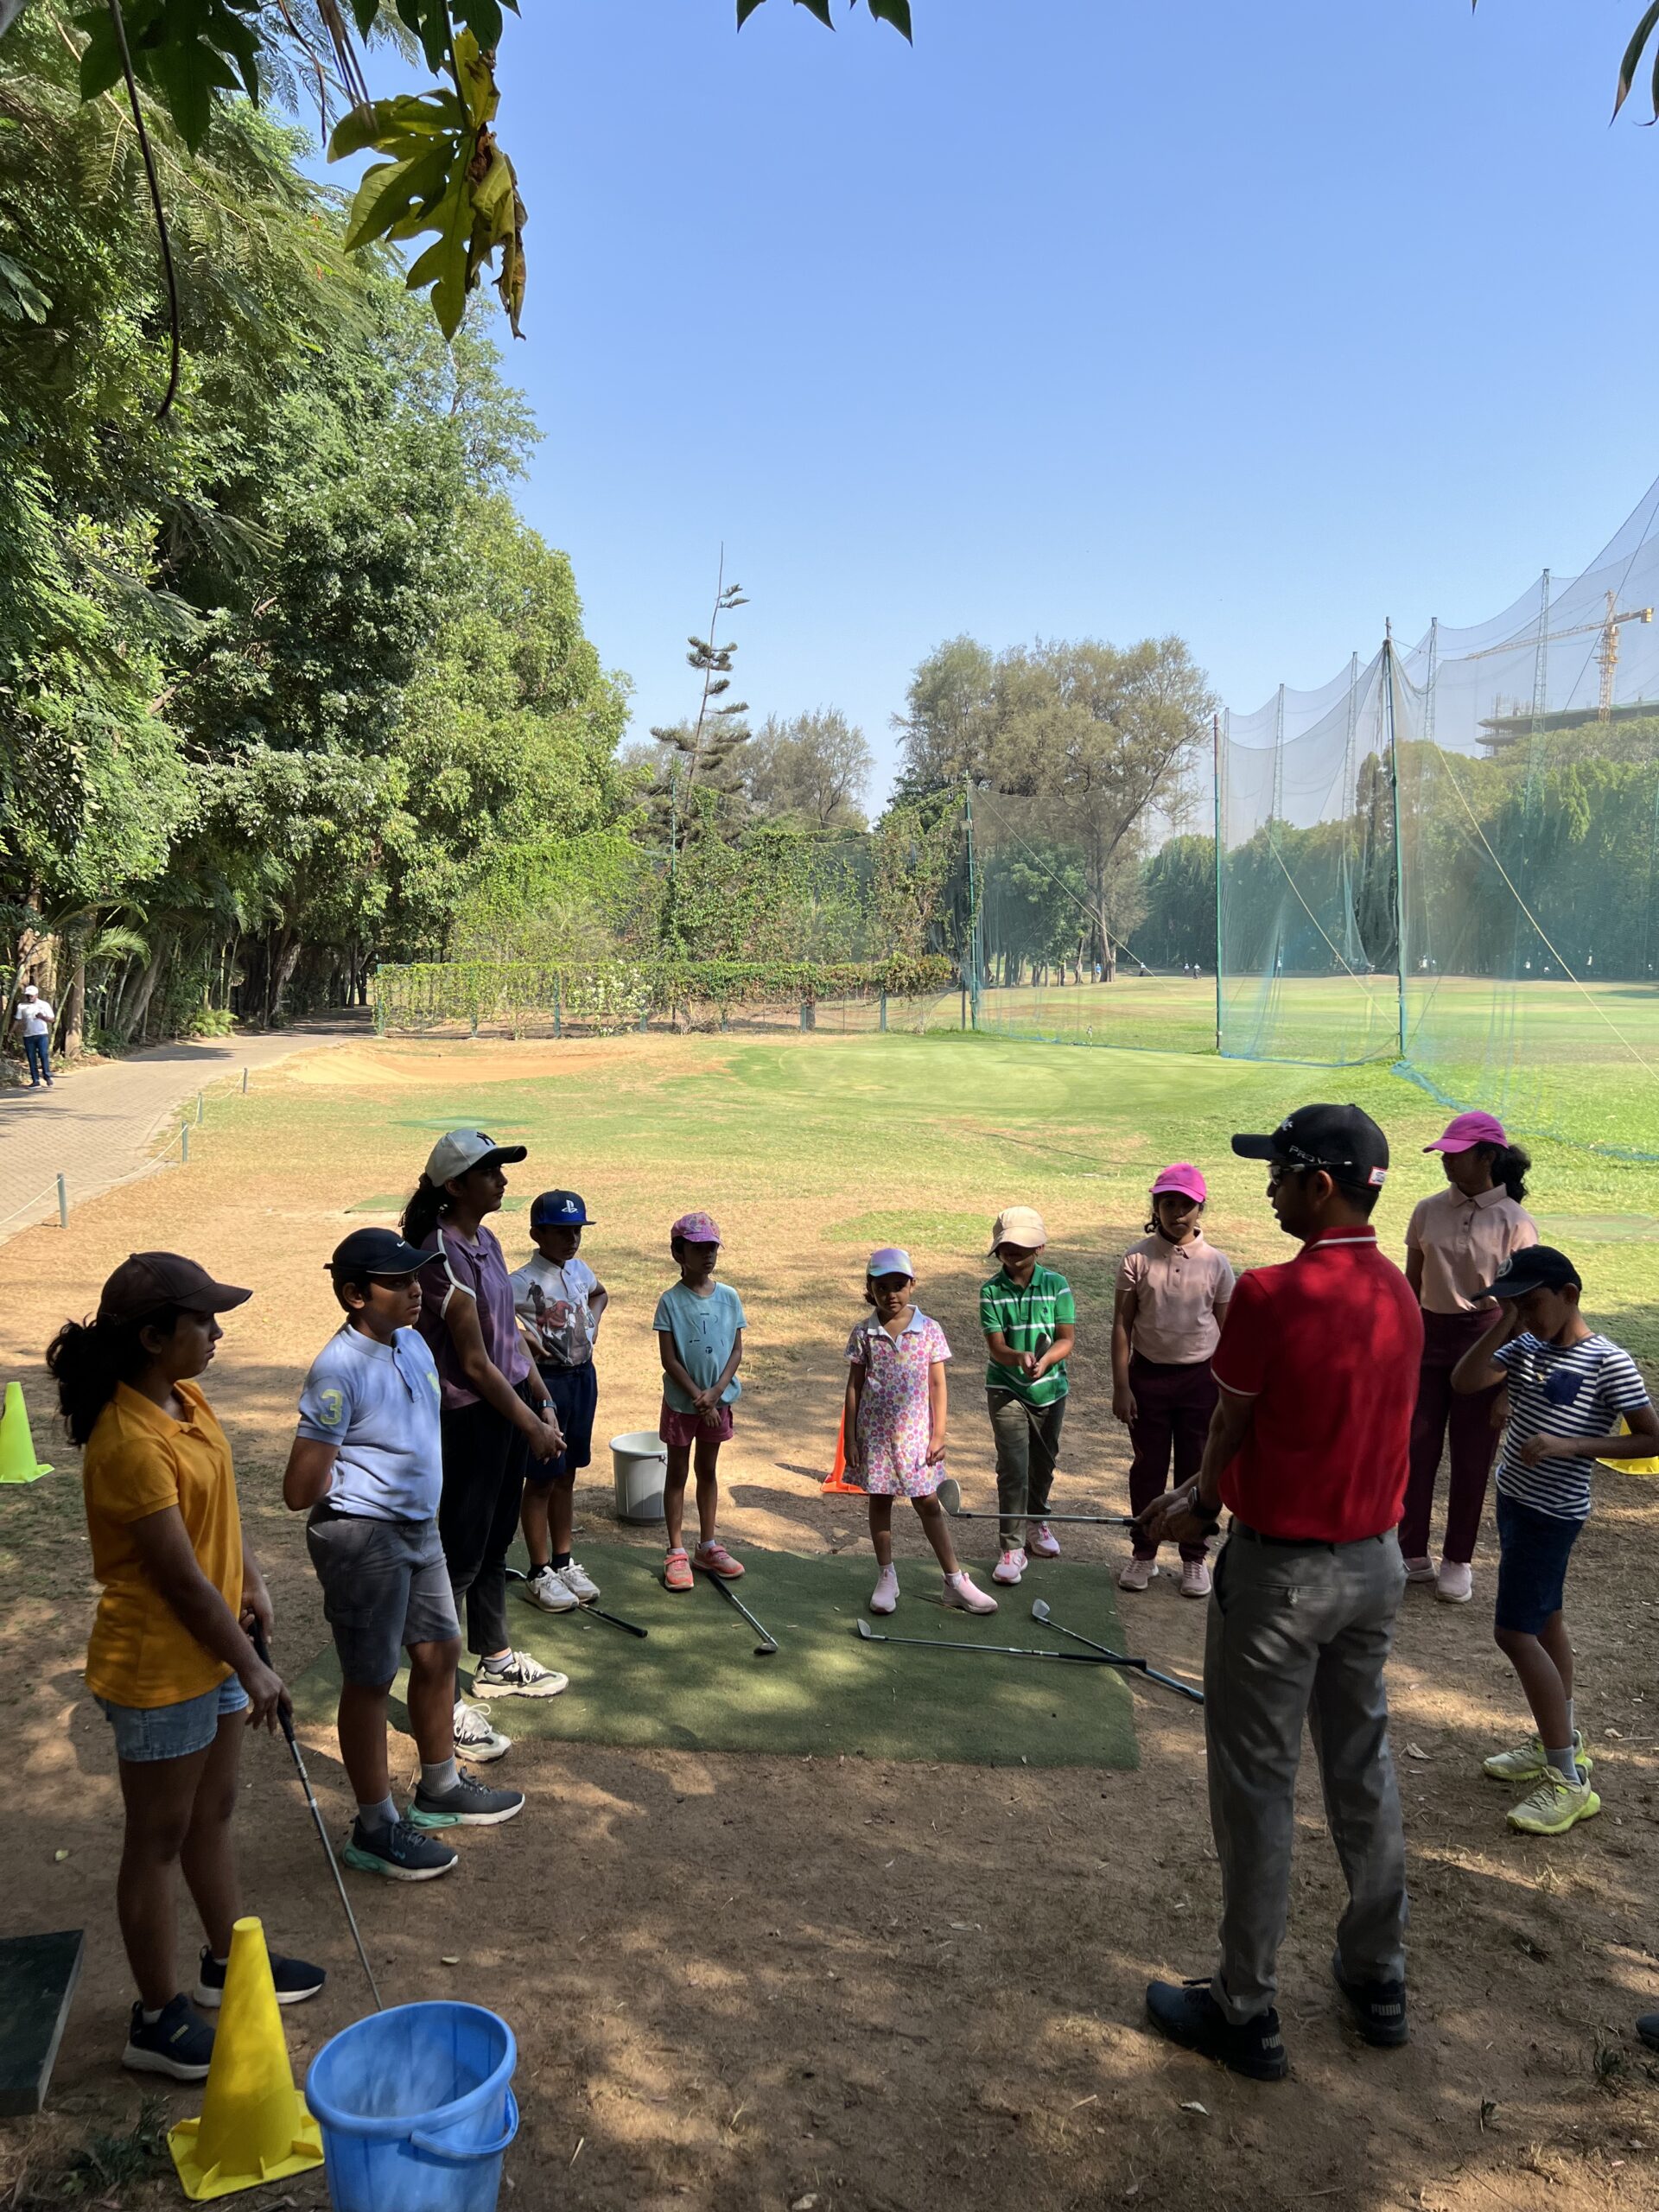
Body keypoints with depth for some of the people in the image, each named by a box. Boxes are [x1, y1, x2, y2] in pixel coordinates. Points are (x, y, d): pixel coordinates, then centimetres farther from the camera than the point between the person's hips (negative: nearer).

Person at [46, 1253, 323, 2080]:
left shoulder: (184, 1399, -1)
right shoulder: (130, 1444, -29)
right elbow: (182, 1581, -24)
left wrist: (251, 1578, 1)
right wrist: (252, 1668, -15)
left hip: (213, 1649, 9)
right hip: (159, 1670, -9)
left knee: (213, 1813, 23)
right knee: (158, 1841, 9)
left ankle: (228, 1964, 42)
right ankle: (158, 2020, 27)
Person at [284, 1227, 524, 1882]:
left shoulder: (413, 1343, 2)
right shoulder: (339, 1370, -24)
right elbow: (300, 1492, -23)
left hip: (418, 1527, 9)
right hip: (363, 1539, -9)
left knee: (439, 1651, 20)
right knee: (371, 1680, 6)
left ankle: (440, 1790, 40)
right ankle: (376, 1829, 23)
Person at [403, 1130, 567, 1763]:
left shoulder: (486, 1242, 8)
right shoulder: (444, 1256, -20)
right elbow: (474, 1362, -19)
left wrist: (543, 1401, 14)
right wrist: (532, 1425, -14)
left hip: (509, 1405, 9)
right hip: (468, 1419, -9)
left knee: (495, 1544, 21)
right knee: (459, 1556, -1)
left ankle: (495, 1662, 37)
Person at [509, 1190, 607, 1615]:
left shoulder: (580, 1268, 6)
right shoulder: (524, 1281, -18)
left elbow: (600, 1293, 28)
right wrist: (521, 1337, -23)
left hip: (583, 1376, 7)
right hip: (545, 1381, -7)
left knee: (567, 1476, 16)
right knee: (542, 1479, 3)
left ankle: (564, 1562, 28)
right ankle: (540, 1575, 13)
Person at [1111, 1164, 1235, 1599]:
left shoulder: (1216, 1263, -3)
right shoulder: (1137, 1260, -6)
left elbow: (1225, 1330, 3)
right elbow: (1122, 1324, -3)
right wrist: (1121, 1386, -6)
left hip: (1200, 1376, 0)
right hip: (1148, 1374, 0)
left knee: (1196, 1469, 9)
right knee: (1148, 1466, 10)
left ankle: (1195, 1556, 23)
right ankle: (1144, 1552, 25)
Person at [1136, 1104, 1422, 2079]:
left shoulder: (1270, 1294, -23)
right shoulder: (1402, 1297, 0)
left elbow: (1231, 1425, -10)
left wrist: (1204, 1499, 12)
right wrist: (1207, 1501, 14)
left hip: (1281, 1573, -7)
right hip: (1376, 1561, 7)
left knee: (1257, 1788, 7)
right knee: (1364, 1769, 21)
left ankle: (1247, 2013, 21)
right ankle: (1379, 1981, 37)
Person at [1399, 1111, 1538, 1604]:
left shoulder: (1515, 1223, -9)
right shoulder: (1428, 1211, 0)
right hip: (1429, 1335, 3)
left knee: (1471, 1454, 8)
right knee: (1416, 1446, 7)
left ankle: (1457, 1560, 24)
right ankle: (1412, 1553, 21)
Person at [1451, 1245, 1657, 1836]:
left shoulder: (1608, 1362, -18)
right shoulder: (1525, 1347, 0)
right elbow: (1464, 1384, -9)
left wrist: (1567, 1445, -25)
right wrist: (1500, 1325, -13)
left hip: (1552, 1514, -8)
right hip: (1515, 1499, 8)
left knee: (1515, 1632, -8)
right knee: (1543, 1620, 18)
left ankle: (1569, 1781, 0)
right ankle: (1557, 1741, 34)